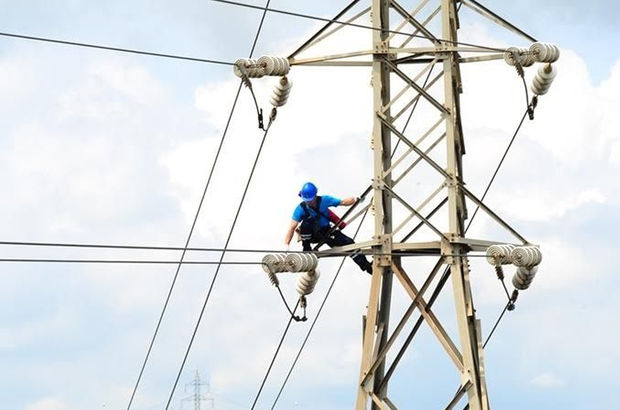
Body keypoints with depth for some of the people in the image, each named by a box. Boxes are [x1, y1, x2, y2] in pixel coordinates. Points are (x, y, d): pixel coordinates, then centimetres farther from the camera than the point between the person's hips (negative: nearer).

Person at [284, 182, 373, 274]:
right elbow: (292, 227, -25)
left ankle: (366, 266, 3)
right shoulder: (301, 208, -21)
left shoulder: (324, 200, -15)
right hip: (312, 235, -2)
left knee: (349, 242, -10)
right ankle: (306, 249, -17)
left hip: (327, 232, 2)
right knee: (306, 223, -35)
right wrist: (286, 244, -35)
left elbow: (343, 202, -11)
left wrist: (355, 200, -27)